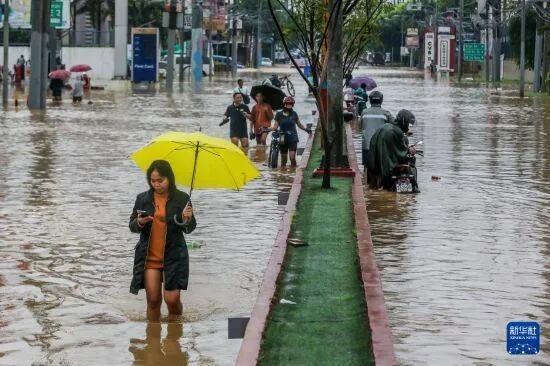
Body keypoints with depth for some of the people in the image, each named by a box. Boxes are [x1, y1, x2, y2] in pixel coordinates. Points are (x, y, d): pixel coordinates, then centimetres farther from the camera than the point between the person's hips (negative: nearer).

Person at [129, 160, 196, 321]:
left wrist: (187, 219, -22)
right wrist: (139, 223, -15)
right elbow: (132, 227, 7)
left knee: (172, 299, -6)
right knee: (153, 300, 1)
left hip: (174, 255, -2)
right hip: (149, 256, 2)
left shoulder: (182, 198, -4)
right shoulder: (142, 198, 2)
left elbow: (189, 229, 0)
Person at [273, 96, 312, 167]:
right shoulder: (279, 114, 1)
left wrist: (306, 130, 3)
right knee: (283, 159, 6)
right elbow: (276, 126, 1)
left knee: (292, 157, -15)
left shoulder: (294, 114, 3)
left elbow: (299, 124, 15)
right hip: (283, 139, 1)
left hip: (293, 139, 0)